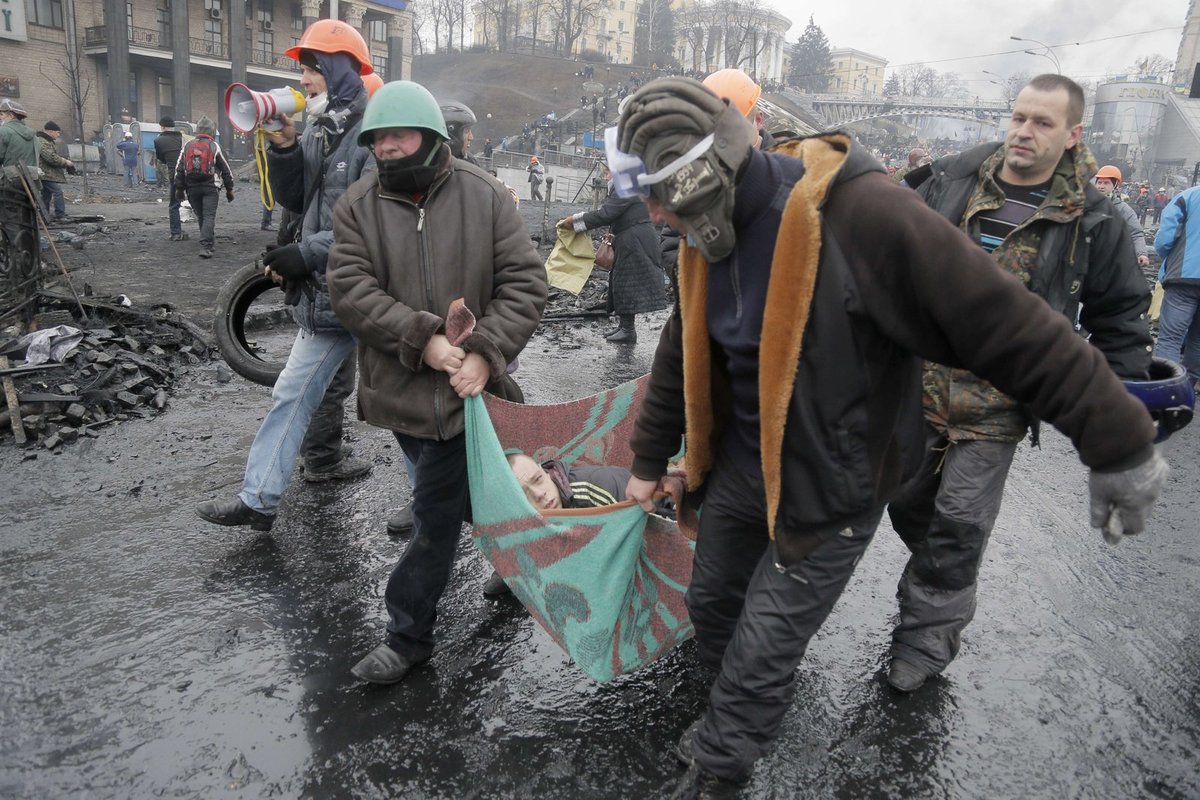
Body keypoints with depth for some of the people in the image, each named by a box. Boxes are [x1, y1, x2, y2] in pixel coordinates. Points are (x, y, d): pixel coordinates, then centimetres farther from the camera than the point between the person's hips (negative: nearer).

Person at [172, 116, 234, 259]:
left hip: (192, 188, 4)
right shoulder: (215, 147, -3)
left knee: (201, 216, 16)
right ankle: (205, 246, -17)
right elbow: (226, 169, 0)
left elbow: (179, 169, 9)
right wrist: (229, 189, 9)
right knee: (209, 216, -6)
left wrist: (179, 188, 15)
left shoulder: (187, 146, 8)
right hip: (210, 188, -4)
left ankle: (209, 241, 27)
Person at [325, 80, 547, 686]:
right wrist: (421, 338, -21)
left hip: (465, 386, -3)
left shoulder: (484, 196, -3)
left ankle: (408, 635, 17)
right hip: (401, 387, 3)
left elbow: (524, 282, -6)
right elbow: (350, 289, -9)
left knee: (435, 515, 1)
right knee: (466, 494, 20)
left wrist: (485, 352, -18)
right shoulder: (359, 206, 1)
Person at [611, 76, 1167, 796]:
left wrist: (1120, 444, -18)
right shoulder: (710, 240, -2)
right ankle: (732, 723, 51)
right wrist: (650, 460, 21)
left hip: (830, 486, -7)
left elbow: (1006, 324, -25)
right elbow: (682, 358, 12)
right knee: (712, 604, 21)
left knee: (760, 655, 3)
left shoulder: (853, 211, -28)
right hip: (738, 467, 7)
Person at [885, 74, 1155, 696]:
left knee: (959, 523, -1)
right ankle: (942, 588, 43)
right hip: (917, 386, 3)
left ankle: (924, 640, 16)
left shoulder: (1092, 222, -4)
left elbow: (1120, 316, 6)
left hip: (994, 407, -3)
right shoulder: (950, 181, 0)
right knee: (908, 504, 14)